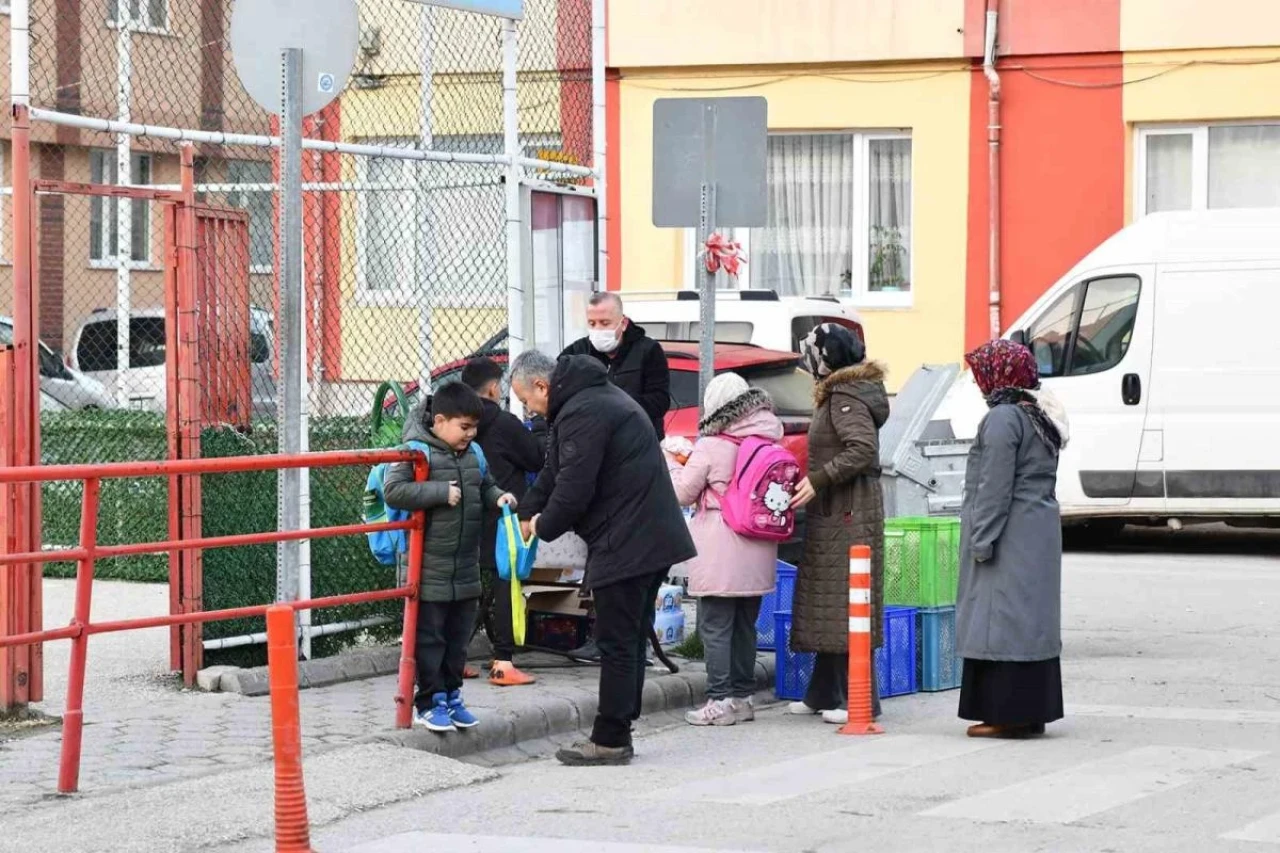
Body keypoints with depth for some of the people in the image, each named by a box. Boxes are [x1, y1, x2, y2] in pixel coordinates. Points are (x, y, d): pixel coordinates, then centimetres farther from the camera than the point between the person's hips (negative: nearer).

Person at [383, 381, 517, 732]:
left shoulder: (472, 453, 8)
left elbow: (485, 485, 24)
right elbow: (393, 491, -22)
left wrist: (498, 496, 1)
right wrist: (441, 492, -24)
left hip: (466, 569, 7)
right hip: (429, 569, -7)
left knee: (458, 638, 14)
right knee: (429, 638, 2)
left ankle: (451, 696, 25)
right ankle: (429, 702, 10)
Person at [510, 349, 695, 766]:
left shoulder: (582, 414, -17)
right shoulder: (596, 397, 19)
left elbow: (574, 487, -20)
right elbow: (556, 471, 25)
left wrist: (544, 527, -2)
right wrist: (526, 512, 18)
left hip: (626, 544, -11)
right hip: (651, 540, 11)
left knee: (617, 642, -5)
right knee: (632, 638, 14)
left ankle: (610, 740, -1)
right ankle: (619, 731, 19)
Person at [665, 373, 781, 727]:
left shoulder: (711, 447, -11)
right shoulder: (768, 442, 5)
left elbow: (682, 492, -3)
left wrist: (669, 461, 15)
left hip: (721, 557, -6)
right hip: (758, 555, 6)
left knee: (715, 627, -1)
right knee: (745, 625, 15)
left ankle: (721, 701, -4)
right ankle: (743, 697, 19)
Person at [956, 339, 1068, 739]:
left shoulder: (1003, 419, -14)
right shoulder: (1041, 418, 16)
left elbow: (995, 488, -19)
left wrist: (982, 540, -16)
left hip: (1010, 537, -10)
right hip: (1040, 536, 10)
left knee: (1003, 620, -8)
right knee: (1031, 620, 11)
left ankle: (1008, 713, -9)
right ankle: (1033, 712, 14)